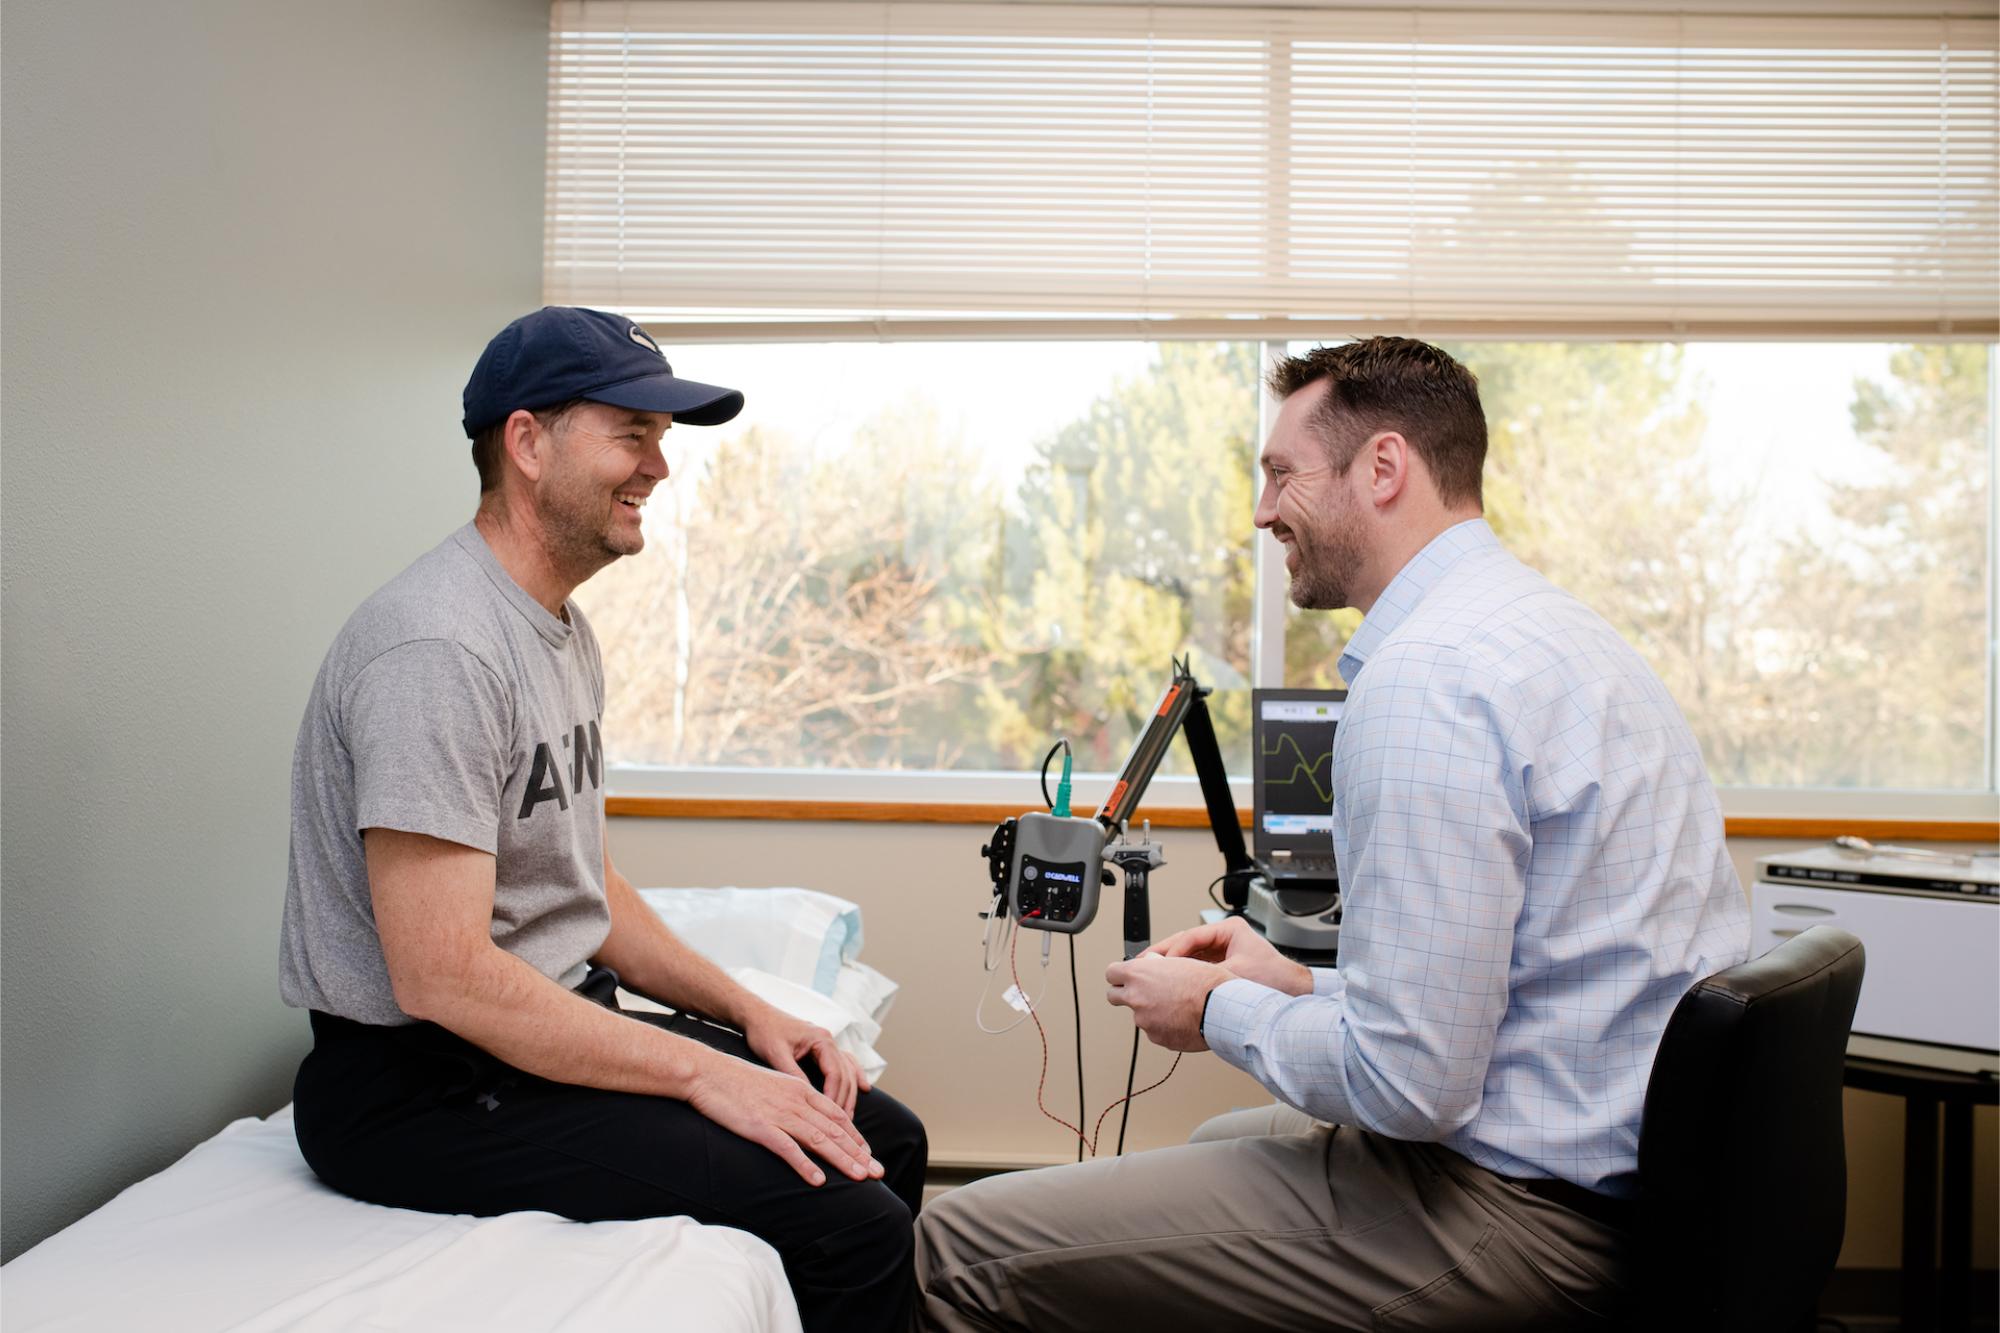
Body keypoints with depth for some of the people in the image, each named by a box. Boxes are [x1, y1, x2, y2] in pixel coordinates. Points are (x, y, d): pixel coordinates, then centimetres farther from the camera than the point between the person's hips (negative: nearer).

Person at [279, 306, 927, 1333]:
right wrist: (702, 1071, -21)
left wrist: (747, 1013, 6)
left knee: (884, 1141, 6)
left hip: (551, 1023, 10)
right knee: (854, 1226, -20)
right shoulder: (439, 648, -21)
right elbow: (445, 977, -26)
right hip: (420, 1084, -10)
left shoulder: (562, 629, 12)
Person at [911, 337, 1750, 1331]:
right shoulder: (1556, 626, 12)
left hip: (1519, 1219, -11)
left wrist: (1220, 1011, -7)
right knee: (1218, 1140, 35)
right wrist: (1300, 985, 14)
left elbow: (1409, 1082, -25)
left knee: (959, 1247, -8)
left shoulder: (1425, 679, -22)